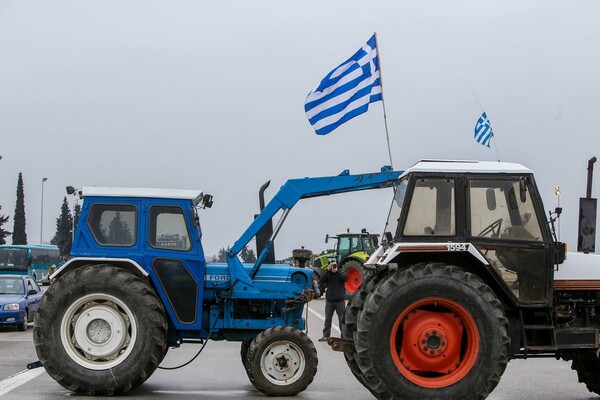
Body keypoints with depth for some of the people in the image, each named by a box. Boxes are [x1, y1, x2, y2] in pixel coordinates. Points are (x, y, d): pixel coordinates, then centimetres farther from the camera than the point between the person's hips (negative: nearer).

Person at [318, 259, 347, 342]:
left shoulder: (341, 273, 4)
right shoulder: (328, 275, 7)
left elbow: (345, 278, -17)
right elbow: (321, 281, -10)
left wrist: (336, 271, -21)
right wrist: (328, 270, -15)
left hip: (340, 300, -2)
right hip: (329, 300, 2)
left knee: (342, 319, 1)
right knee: (327, 319, 5)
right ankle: (326, 336, 10)